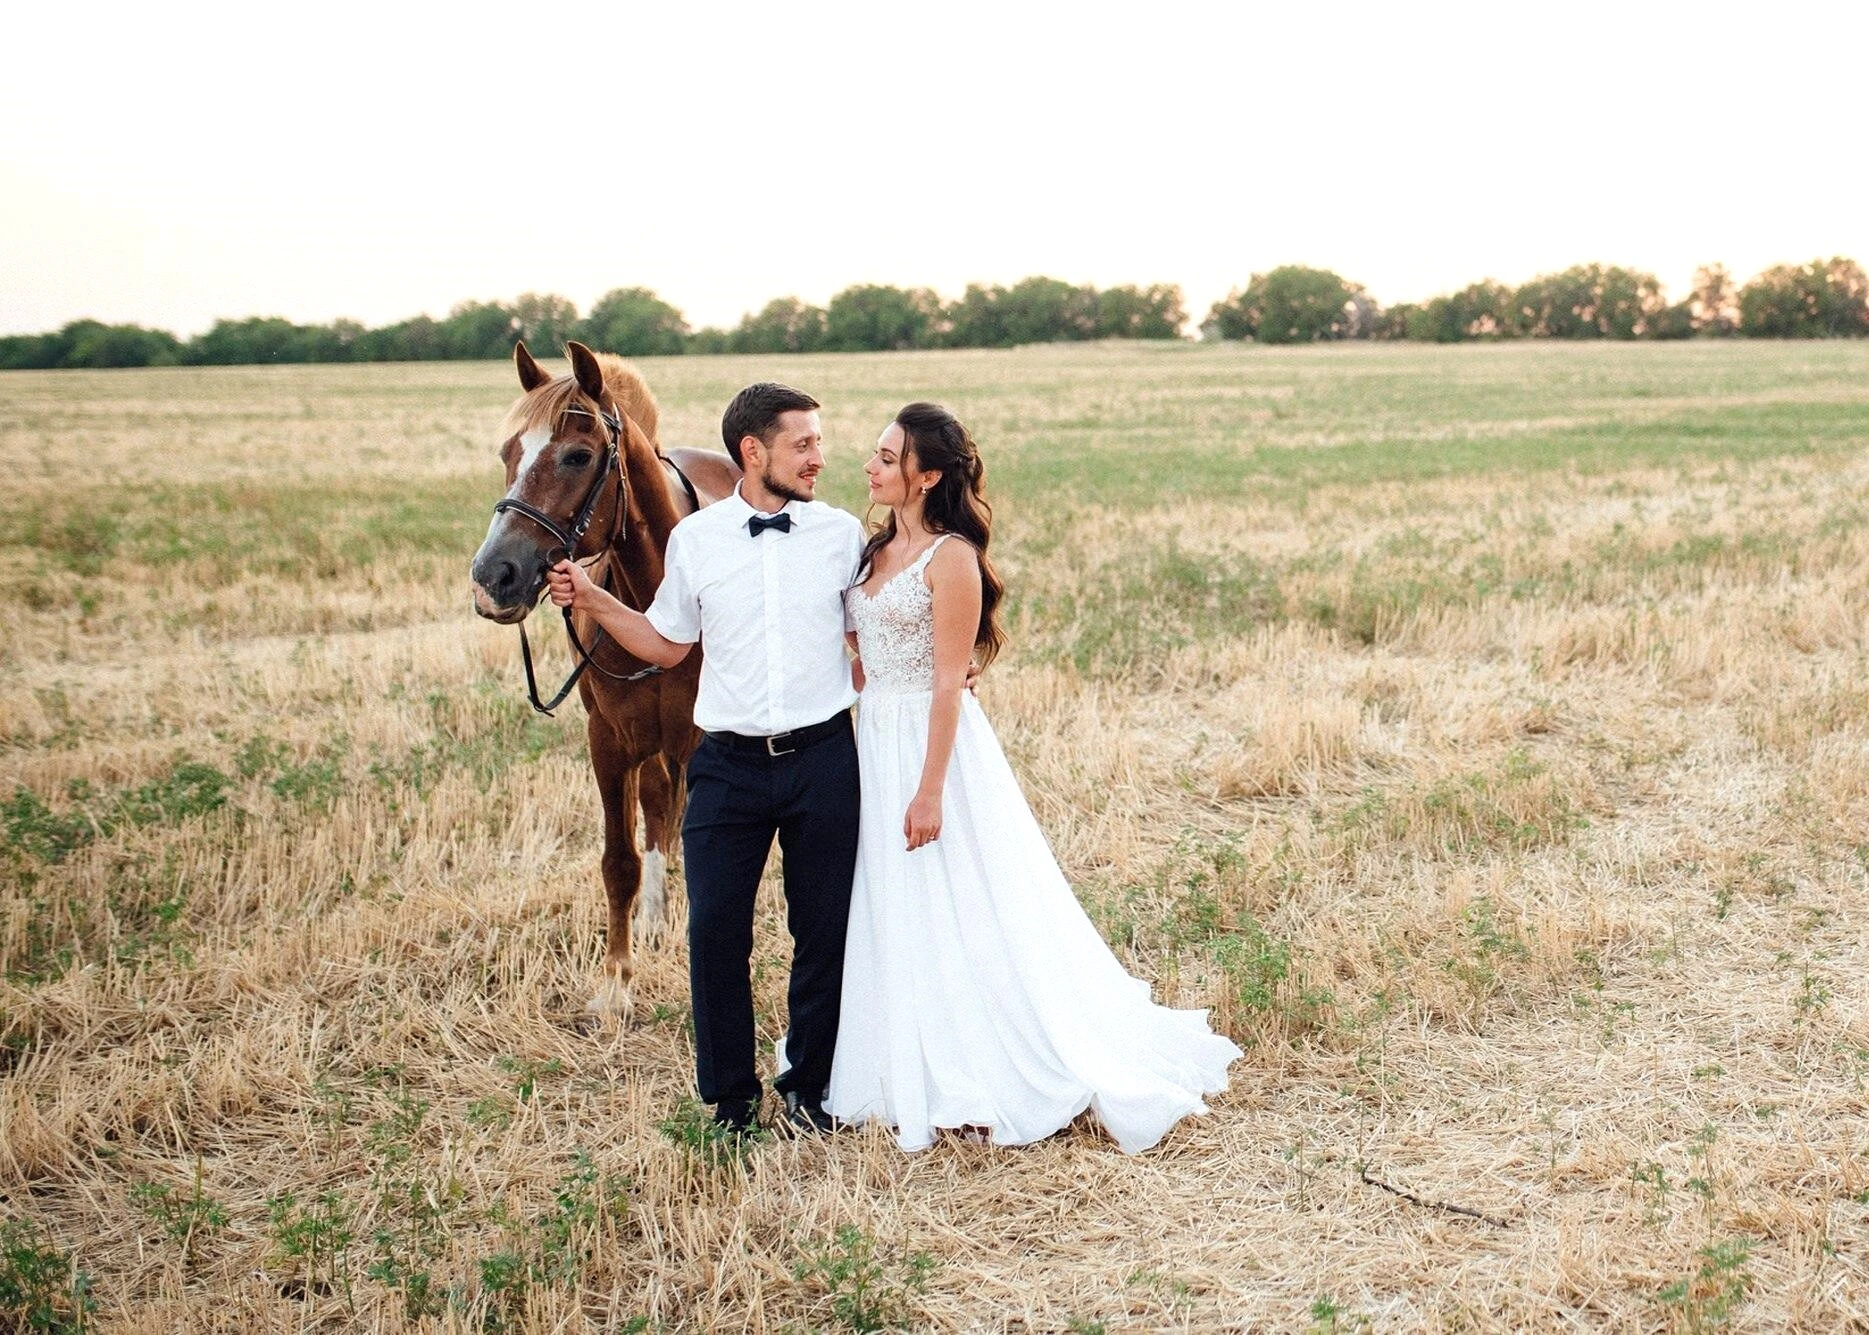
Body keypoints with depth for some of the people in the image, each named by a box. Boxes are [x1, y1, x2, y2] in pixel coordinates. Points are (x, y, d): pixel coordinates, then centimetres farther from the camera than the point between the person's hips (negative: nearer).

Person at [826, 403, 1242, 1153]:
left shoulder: (950, 558, -14)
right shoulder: (876, 549, 9)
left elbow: (949, 683, -17)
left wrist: (930, 790, -20)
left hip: (932, 741, -8)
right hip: (872, 741, 8)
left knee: (957, 919, 0)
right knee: (890, 919, 14)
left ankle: (980, 1084, 12)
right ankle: (912, 1080, 26)